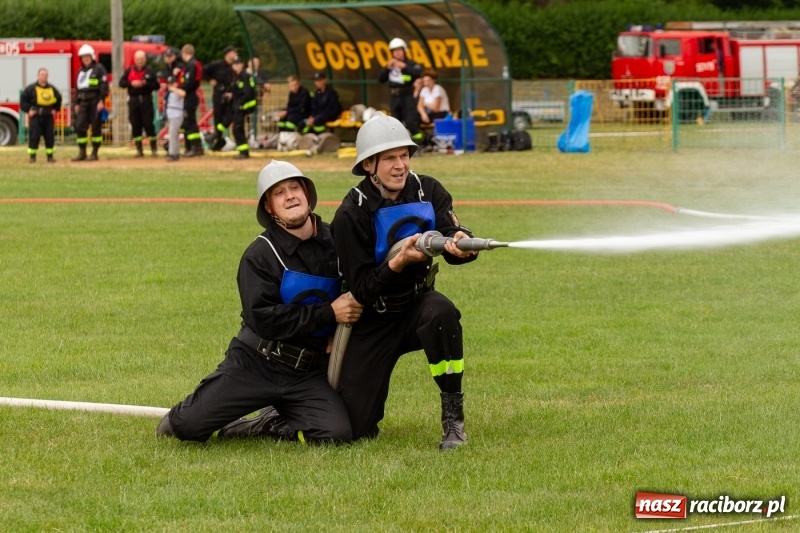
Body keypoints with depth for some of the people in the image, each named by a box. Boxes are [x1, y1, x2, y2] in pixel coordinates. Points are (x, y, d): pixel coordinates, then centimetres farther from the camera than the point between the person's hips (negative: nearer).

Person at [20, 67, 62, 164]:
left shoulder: (52, 89, 8)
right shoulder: (31, 89, -5)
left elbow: (58, 99, 23)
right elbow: (23, 100, -2)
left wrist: (55, 109, 14)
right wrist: (28, 110, -9)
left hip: (48, 116, 4)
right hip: (35, 117, -4)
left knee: (50, 137, 3)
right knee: (34, 137, -6)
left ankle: (50, 156, 11)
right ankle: (32, 156, 1)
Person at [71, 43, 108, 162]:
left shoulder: (99, 69, -2)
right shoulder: (81, 71, 19)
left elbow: (104, 85, -9)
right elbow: (77, 88, 23)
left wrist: (101, 101, -16)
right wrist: (76, 103, 17)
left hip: (95, 101, -7)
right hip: (83, 102, 7)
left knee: (96, 127, -3)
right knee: (80, 126, -1)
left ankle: (95, 153, 0)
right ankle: (82, 153, 3)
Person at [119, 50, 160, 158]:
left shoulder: (150, 71, 0)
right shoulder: (129, 70, 7)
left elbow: (156, 85, -2)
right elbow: (121, 83, 6)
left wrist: (145, 83, -18)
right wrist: (131, 83, -11)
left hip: (146, 99, -3)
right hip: (133, 100, 3)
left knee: (148, 124, -5)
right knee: (135, 125, 2)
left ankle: (154, 149, 3)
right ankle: (139, 149, 8)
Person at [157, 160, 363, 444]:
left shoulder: (335, 241, 5)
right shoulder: (260, 255, -6)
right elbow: (263, 318, -17)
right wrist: (329, 313, -19)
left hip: (308, 374, 3)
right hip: (255, 363, -3)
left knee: (336, 433, -22)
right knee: (190, 425, -13)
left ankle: (267, 426, 7)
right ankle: (178, 421, 28)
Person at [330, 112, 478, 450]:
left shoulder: (427, 191, -5)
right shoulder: (351, 214, -16)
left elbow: (453, 236, -20)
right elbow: (362, 291, -19)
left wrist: (461, 245, -45)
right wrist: (398, 262, -36)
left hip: (416, 307, 2)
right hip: (372, 323, -2)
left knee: (441, 311, -37)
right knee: (357, 431, -9)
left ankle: (453, 420, -23)